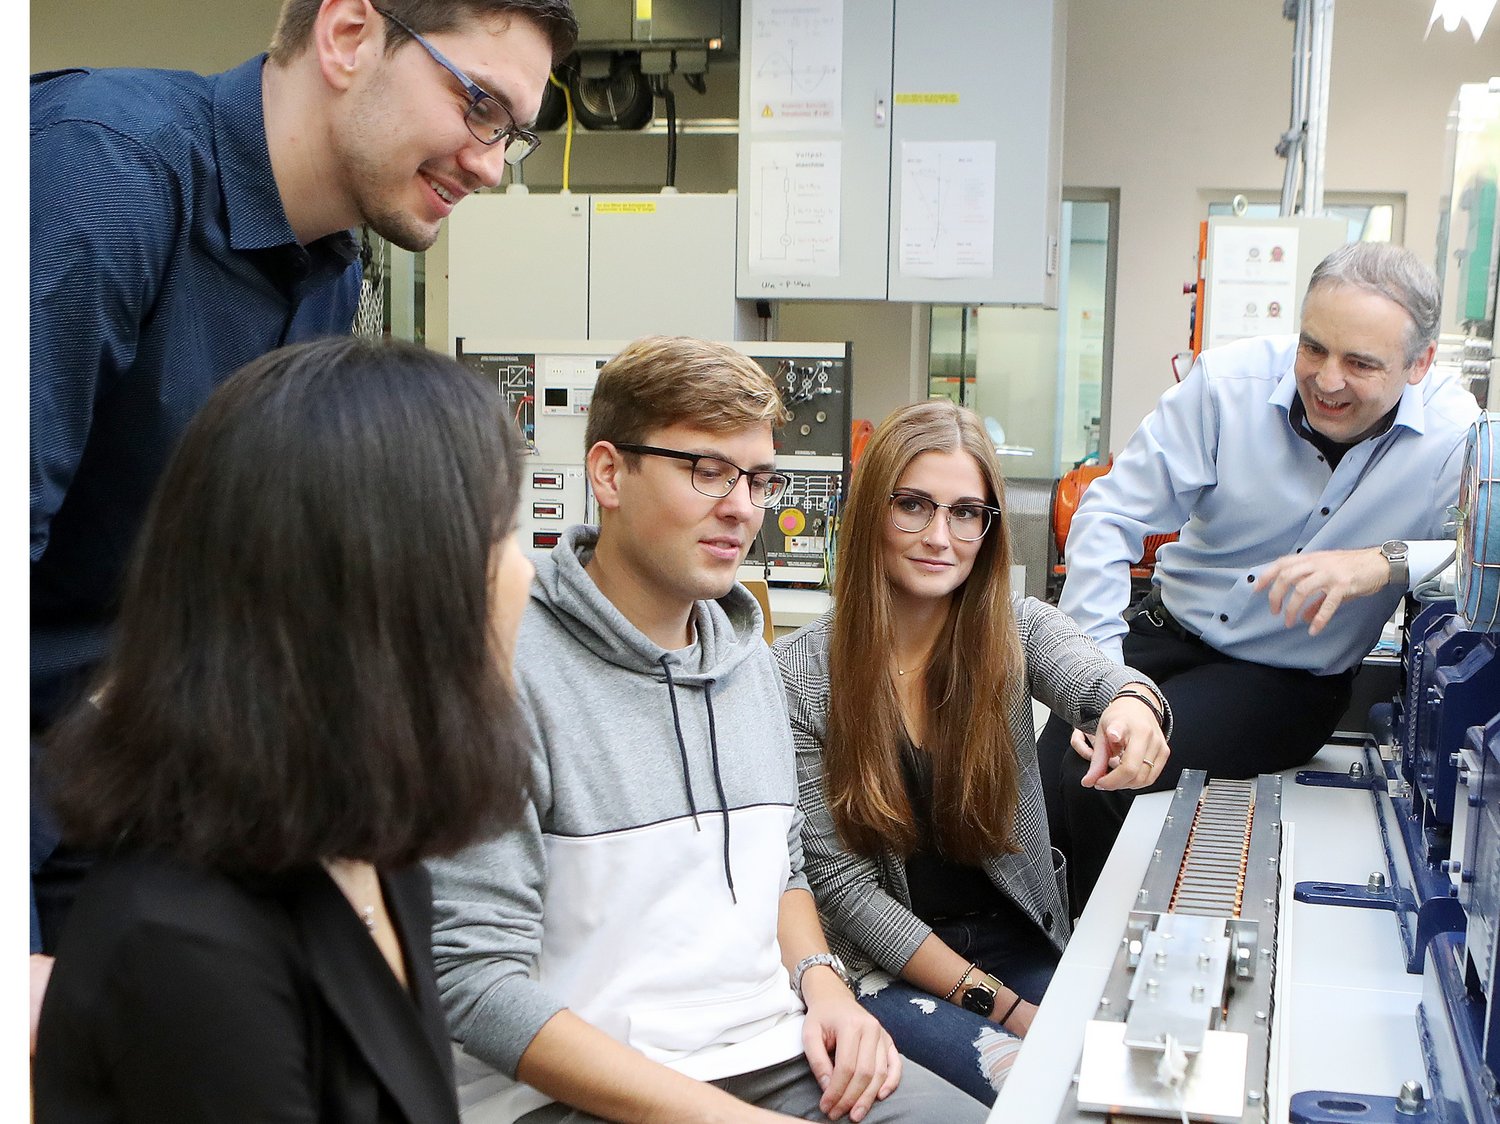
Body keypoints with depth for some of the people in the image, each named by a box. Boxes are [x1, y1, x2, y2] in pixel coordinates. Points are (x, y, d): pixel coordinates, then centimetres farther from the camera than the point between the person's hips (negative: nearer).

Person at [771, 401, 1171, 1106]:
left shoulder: (1018, 629, 1)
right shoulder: (800, 674, -9)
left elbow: (1095, 680, -23)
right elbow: (838, 879, -10)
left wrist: (1133, 706, -49)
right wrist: (994, 1001, -16)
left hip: (1020, 944, 4)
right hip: (883, 969, -3)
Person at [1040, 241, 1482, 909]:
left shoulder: (1453, 437, -15)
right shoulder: (1232, 380, -12)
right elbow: (1113, 513, -11)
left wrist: (1385, 562, -43)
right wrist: (1098, 672, -21)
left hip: (1287, 679, -2)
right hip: (1167, 630, 2)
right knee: (1057, 760, -20)